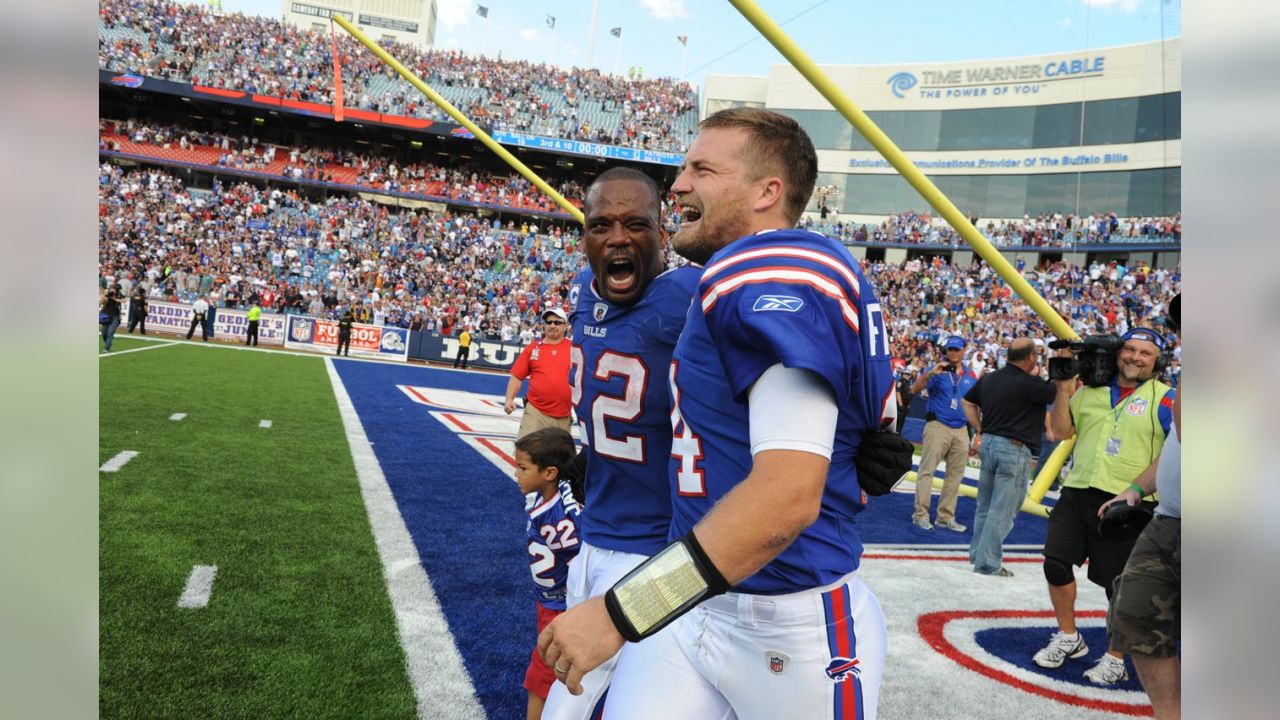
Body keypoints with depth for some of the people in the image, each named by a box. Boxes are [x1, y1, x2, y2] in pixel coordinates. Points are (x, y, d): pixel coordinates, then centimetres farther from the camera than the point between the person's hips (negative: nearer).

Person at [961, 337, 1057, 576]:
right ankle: (988, 563, 1)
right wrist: (1038, 375, 1)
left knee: (986, 504, 17)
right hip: (1014, 449, -8)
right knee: (1002, 510, -2)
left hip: (988, 443, 8)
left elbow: (967, 401, 19)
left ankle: (978, 553, 26)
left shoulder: (989, 378, 9)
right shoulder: (1030, 384, -15)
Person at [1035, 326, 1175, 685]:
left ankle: (1115, 659, 23)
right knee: (1056, 564, 6)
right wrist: (1064, 390, -2)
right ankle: (1068, 638, 27)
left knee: (1119, 585, 5)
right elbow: (1062, 431, 9)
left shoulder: (1165, 399, -4)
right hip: (1076, 493, 4)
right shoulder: (1092, 391, 9)